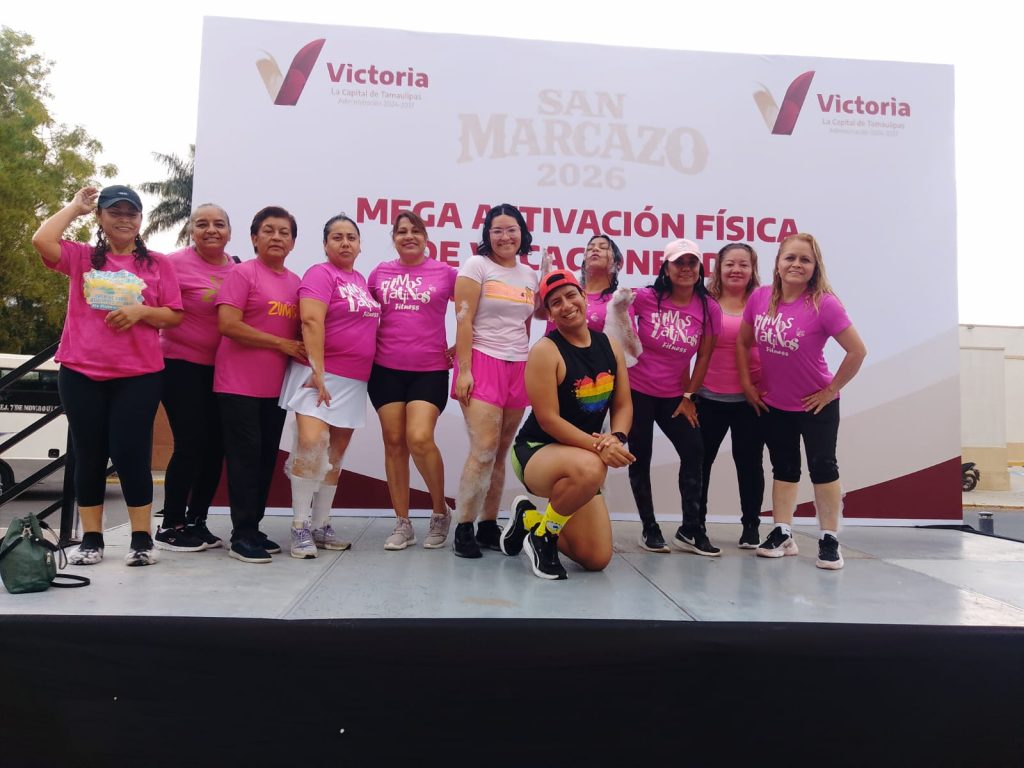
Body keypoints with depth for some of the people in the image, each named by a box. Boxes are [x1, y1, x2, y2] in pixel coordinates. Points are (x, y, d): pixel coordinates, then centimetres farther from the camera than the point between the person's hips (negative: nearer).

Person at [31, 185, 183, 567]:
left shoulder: (157, 264, 6)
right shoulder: (81, 257, 8)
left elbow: (174, 316, 4)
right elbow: (41, 240, -11)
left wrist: (141, 310, -15)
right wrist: (75, 206, 2)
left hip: (138, 374, -1)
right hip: (81, 372, 2)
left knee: (131, 454, -3)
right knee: (89, 455, 7)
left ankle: (142, 539, 6)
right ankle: (90, 539, 16)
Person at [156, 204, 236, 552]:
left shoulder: (237, 269, 7)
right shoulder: (177, 262, -9)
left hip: (221, 368, 5)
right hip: (181, 364, -5)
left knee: (215, 445, 7)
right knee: (191, 443, -6)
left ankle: (197, 520, 22)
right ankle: (170, 526, 9)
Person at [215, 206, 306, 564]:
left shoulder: (296, 282, 12)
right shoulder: (242, 273, -6)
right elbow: (228, 324, -16)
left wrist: (302, 352, 0)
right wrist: (281, 343, -14)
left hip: (276, 385, 6)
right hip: (239, 383, -6)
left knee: (267, 457, 10)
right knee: (245, 456, -4)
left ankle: (254, 528, 21)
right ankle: (242, 535, 4)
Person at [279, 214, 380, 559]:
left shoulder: (361, 280, 17)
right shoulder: (321, 274, -5)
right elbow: (311, 321, -17)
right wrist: (318, 373, -23)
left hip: (354, 381, 7)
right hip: (319, 375, -7)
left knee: (335, 455, 9)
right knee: (312, 444, -21)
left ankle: (321, 526, 18)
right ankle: (300, 527, -8)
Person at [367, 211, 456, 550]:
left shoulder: (445, 273, 2)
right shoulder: (380, 273, 8)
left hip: (429, 370, -3)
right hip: (386, 369, 3)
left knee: (420, 439, -15)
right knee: (394, 442, 4)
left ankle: (441, 511, 9)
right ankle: (402, 524, 14)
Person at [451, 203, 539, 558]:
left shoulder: (529, 275, 15)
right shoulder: (477, 266, -1)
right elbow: (463, 320, -7)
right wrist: (464, 370, -14)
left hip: (518, 368, 5)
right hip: (482, 363, -5)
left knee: (500, 453, 5)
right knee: (484, 449, -14)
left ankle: (488, 526, 14)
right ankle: (463, 529, -3)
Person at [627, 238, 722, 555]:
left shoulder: (709, 308, -6)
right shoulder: (646, 298, -12)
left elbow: (704, 356, 0)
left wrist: (689, 397, 1)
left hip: (675, 396, 2)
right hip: (638, 390, -2)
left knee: (694, 451, -6)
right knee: (640, 458, 3)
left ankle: (691, 530, 6)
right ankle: (649, 528, 17)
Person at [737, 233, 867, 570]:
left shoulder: (824, 304, -20)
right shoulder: (760, 298, -8)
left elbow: (857, 351, -17)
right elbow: (743, 342, 5)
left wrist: (831, 390, -14)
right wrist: (747, 384, 1)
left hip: (816, 403, -4)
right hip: (772, 403, 4)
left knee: (822, 467, 4)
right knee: (783, 468, 13)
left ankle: (830, 540, 15)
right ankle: (783, 534, 24)